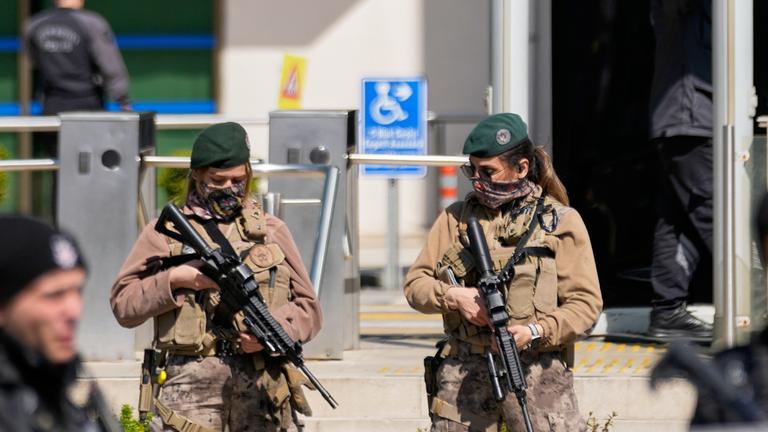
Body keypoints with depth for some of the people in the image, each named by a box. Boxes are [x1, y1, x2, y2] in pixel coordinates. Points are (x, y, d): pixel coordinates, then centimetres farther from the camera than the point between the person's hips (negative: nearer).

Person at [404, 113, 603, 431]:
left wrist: (536, 331, -17)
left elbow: (586, 303, -1)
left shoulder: (561, 221, 4)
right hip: (463, 373, 3)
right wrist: (453, 296, -10)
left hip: (536, 369, -3)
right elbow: (415, 283, 11)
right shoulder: (456, 217, 12)